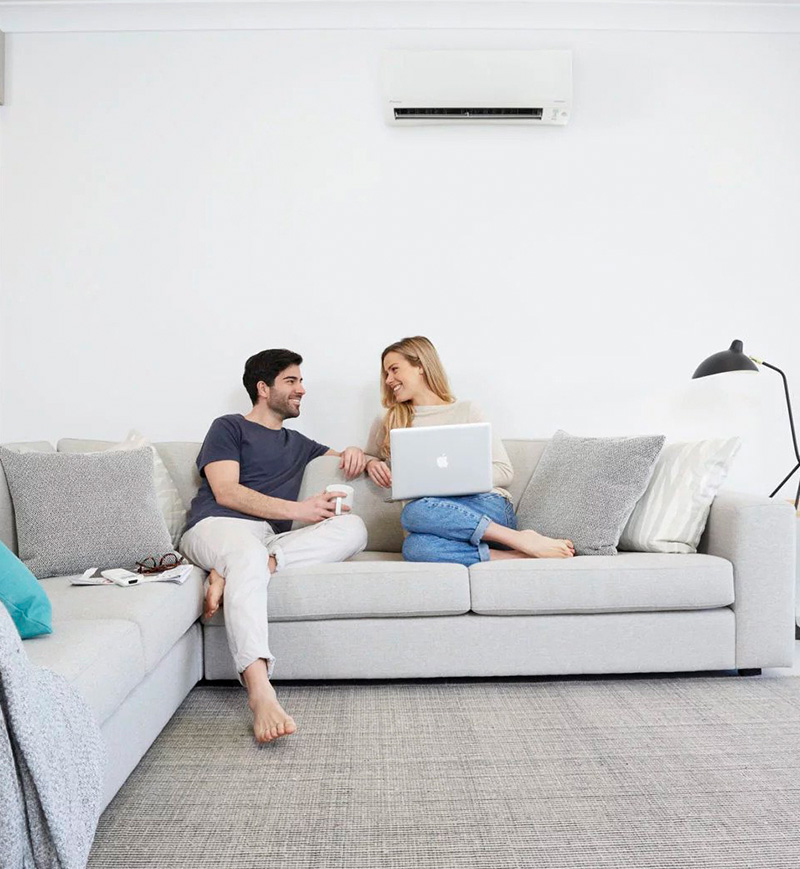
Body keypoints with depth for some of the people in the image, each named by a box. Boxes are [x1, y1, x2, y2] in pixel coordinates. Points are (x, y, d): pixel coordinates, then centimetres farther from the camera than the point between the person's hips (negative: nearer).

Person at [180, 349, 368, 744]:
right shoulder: (229, 427, 14)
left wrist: (355, 454, 16)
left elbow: (346, 461, 44)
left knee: (353, 527, -21)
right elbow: (226, 492, -1)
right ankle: (260, 692, -53)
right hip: (218, 526, -5)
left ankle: (231, 573, -33)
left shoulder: (297, 443, 33)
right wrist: (297, 509, -8)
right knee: (249, 554, -42)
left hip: (274, 539, 5)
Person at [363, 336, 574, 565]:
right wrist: (371, 462, 11)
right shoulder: (387, 424, 19)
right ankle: (523, 556, -28)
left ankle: (522, 541, -27)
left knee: (415, 512, -35)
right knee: (415, 547, -36)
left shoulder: (467, 411, 10)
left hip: (488, 508, -2)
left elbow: (504, 471, 6)